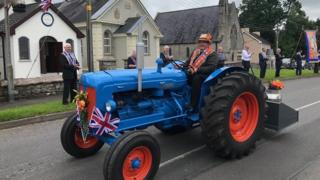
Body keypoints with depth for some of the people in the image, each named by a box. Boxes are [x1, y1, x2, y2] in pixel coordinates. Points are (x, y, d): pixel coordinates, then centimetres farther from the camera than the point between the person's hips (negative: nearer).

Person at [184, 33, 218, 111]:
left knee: (196, 78, -37)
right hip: (193, 74, 6)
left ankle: (193, 104, -33)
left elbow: (211, 67, -16)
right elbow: (188, 62, 23)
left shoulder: (212, 54, -2)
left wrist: (196, 70, -26)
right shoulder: (195, 52, 19)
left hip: (205, 75, -6)